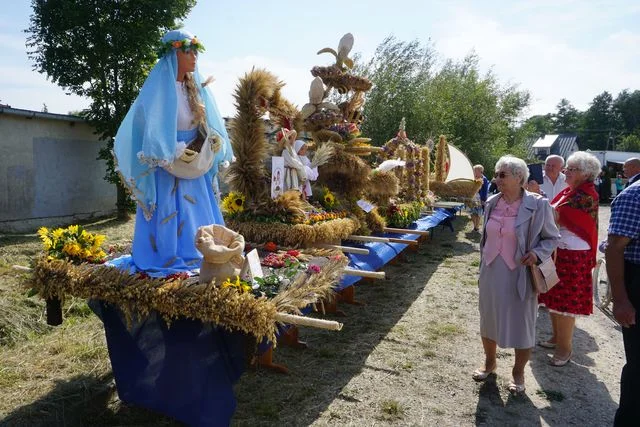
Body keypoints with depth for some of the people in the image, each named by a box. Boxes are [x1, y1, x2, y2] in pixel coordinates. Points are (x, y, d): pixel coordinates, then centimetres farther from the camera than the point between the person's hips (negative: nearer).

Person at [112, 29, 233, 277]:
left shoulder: (196, 87, 10)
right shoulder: (159, 85, -10)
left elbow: (209, 123, 12)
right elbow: (151, 124, -17)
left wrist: (213, 139, -6)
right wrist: (176, 153, -21)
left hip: (194, 162, 7)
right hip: (166, 163, -7)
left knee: (197, 211, 11)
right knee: (168, 213, -3)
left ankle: (194, 255, 24)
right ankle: (164, 259, 8)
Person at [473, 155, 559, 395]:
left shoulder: (537, 205, -12)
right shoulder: (492, 203, 3)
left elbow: (552, 237, -2)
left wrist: (537, 253, -21)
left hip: (520, 275, -4)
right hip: (492, 274, 5)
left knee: (521, 324, 8)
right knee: (489, 319, 17)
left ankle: (518, 372, 29)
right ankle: (489, 362, 39)